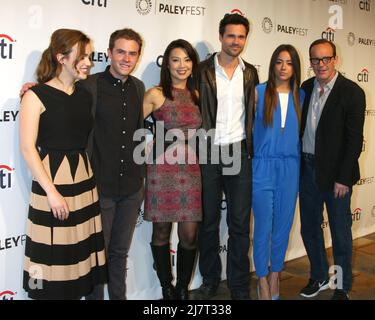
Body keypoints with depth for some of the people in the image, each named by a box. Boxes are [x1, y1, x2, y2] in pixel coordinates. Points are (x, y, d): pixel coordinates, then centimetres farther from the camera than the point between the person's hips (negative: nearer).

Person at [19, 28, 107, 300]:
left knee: (81, 246, 12)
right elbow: (28, 148, -11)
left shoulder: (85, 94, 8)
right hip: (52, 179, -5)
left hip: (84, 178, 6)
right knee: (54, 253, 3)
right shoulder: (36, 96, -8)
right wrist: (51, 192, -15)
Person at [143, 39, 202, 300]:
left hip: (191, 171, 3)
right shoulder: (156, 94, -3)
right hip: (162, 171, -3)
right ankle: (167, 290, 24)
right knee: (162, 232, 7)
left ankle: (183, 289, 23)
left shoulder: (197, 95, 11)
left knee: (190, 235, 3)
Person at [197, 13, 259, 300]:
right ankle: (210, 280, 24)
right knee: (208, 221, 9)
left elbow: (253, 112, 13)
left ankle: (240, 286, 18)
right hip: (208, 154, -2)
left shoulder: (250, 73, 9)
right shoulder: (203, 71, 0)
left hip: (239, 153, 2)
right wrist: (195, 146, -6)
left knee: (240, 223, 5)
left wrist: (251, 147, 6)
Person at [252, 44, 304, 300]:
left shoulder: (300, 96, 7)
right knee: (264, 225, 1)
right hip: (263, 166, -3)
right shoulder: (259, 92, -2)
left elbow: (302, 130, 12)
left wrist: (301, 162, 5)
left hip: (290, 166, 3)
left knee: (284, 224, 10)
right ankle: (262, 279, 16)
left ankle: (275, 275, 27)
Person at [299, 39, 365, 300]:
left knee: (340, 231, 8)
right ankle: (319, 277, 35)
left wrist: (343, 178, -15)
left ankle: (342, 287, 26)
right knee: (309, 227, 14)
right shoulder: (306, 88, 6)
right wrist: (298, 165, 5)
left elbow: (355, 139, -13)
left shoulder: (352, 92, -10)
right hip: (307, 168, 5)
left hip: (335, 172, -5)